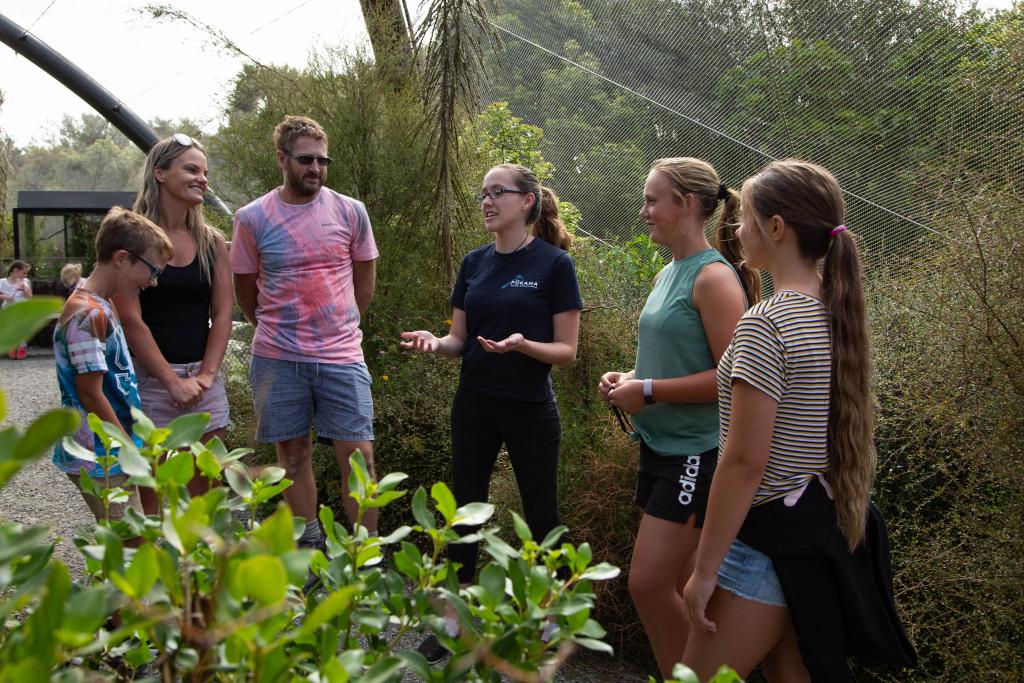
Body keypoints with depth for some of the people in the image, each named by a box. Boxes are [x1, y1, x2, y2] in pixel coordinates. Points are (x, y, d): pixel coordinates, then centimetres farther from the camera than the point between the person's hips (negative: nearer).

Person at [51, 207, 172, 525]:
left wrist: (133, 449, 20)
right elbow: (90, 394, -20)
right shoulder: (87, 314, -19)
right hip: (99, 460, -10)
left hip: (113, 452, 10)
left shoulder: (102, 307, 12)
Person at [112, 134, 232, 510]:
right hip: (149, 377, -4)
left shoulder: (213, 242, 9)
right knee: (148, 495, 1)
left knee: (202, 492, 10)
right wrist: (173, 380, -14)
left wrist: (205, 374, -6)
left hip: (204, 379, 4)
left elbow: (222, 313, 6)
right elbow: (131, 320, -10)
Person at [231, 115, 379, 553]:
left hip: (342, 357, 0)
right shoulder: (252, 219, -2)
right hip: (277, 360, 0)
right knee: (294, 454, 10)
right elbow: (246, 294, 9)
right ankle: (309, 546, 24)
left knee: (359, 455, 0)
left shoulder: (351, 212, 1)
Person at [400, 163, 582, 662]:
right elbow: (460, 341, 9)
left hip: (530, 410, -4)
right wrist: (435, 341, -13)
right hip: (474, 405, 5)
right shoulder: (474, 263, 5)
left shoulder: (554, 263, -9)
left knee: (541, 513, 8)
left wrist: (523, 344, -28)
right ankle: (453, 618, 24)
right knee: (465, 507, 11)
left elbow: (566, 351, -9)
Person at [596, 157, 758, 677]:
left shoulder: (713, 277, -15)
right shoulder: (669, 273, 11)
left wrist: (648, 392, -18)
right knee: (673, 587, 16)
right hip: (660, 445, 9)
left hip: (697, 453, -9)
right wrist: (630, 379, 4)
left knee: (649, 584, -7)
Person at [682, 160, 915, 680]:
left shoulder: (765, 325, -20)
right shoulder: (837, 313, 7)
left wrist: (704, 569, -17)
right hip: (829, 530, 9)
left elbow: (745, 461, -22)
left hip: (774, 538, -9)